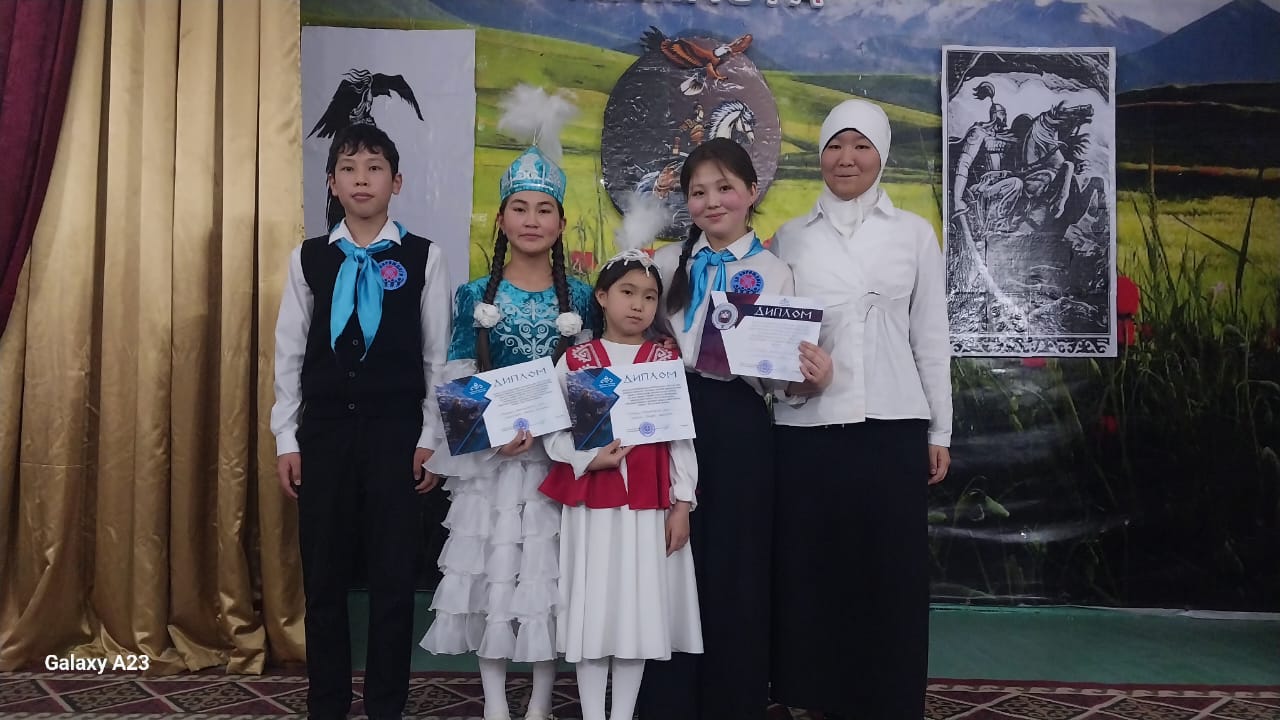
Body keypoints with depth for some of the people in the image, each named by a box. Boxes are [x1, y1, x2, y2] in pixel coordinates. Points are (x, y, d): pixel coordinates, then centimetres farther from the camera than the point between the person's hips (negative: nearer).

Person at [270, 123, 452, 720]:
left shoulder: (425, 257, 0)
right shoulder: (308, 258, 6)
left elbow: (438, 354, 1)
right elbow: (289, 352, 7)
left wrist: (430, 437, -3)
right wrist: (286, 437, 3)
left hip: (395, 431, -2)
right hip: (323, 430, 2)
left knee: (393, 576, 4)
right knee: (323, 575, 8)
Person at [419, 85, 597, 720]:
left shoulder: (581, 298, 3)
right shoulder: (476, 296, 2)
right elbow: (457, 377, 1)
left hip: (556, 450, 0)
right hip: (487, 450, 0)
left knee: (549, 568, 4)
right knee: (490, 566, 3)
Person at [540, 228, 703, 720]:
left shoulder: (667, 362, 5)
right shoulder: (574, 360, 4)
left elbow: (682, 436, 3)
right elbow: (554, 432, 0)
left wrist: (682, 504, -2)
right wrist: (588, 459, -17)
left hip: (649, 503, 1)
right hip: (590, 500, 0)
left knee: (639, 607, 6)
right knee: (590, 608, 5)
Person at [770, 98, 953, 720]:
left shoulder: (915, 234, 7)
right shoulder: (790, 236, 7)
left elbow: (930, 337, 8)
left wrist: (940, 430, 6)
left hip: (893, 425, 0)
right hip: (807, 426, 0)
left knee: (891, 570, 3)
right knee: (811, 568, 4)